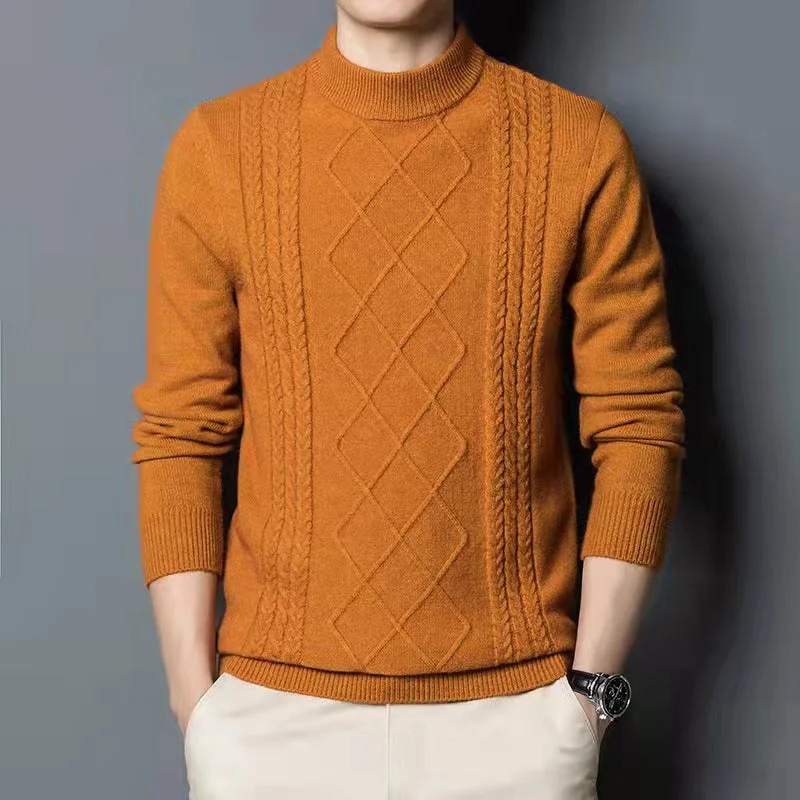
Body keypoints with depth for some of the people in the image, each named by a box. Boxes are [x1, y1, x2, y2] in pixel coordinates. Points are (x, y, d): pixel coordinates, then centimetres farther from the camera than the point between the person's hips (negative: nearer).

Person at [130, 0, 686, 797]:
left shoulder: (581, 147, -4)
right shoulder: (216, 148, -3)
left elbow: (637, 424, -2)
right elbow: (179, 435, -1)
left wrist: (590, 685, -5)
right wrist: (194, 698, -3)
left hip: (516, 708, 0)